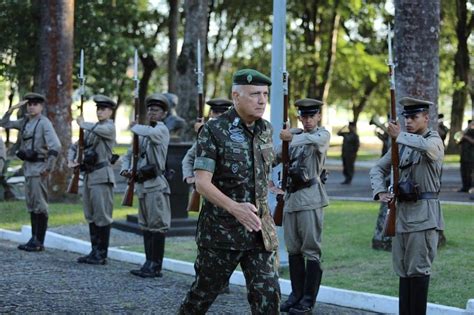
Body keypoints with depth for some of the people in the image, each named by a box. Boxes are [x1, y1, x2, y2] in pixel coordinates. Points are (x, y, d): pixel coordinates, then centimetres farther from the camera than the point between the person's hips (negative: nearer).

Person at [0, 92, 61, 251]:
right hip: (28, 167, 8)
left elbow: (55, 146, -21)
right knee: (31, 204, 11)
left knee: (39, 205, -4)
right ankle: (34, 239, 17)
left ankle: (39, 242, -1)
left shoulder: (44, 123, -12)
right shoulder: (25, 121, 11)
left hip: (39, 168, -8)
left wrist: (48, 168, -20)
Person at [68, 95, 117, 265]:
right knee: (91, 216, 11)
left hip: (102, 176, -8)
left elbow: (97, 129, -27)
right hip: (88, 175, 8)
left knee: (102, 216, -6)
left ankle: (102, 255, -2)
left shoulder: (109, 127, -5)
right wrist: (71, 161, 0)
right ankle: (94, 252, 17)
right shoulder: (92, 128, 17)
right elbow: (75, 146, 19)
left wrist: (82, 123, -10)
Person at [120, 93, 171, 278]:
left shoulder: (162, 129, -5)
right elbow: (130, 154, 22)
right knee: (146, 226, 11)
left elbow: (151, 133, -29)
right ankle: (149, 263, 17)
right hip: (142, 185, 9)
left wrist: (135, 127, -10)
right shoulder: (142, 135, 18)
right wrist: (125, 169, 1)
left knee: (157, 226, -7)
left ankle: (155, 266, -6)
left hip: (156, 185, -9)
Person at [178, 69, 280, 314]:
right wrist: (235, 208, -34)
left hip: (259, 230, 5)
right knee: (204, 291, 8)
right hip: (221, 230, -4)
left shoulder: (266, 130, 6)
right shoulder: (214, 131, -12)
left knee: (267, 294, -3)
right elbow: (202, 183, -20)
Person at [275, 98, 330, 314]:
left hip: (310, 198, -7)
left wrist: (293, 138, -43)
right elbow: (276, 157, 21)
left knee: (311, 249, -5)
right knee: (293, 249, 9)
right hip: (291, 197, 7)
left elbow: (314, 139, -26)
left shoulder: (323, 135, -2)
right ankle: (296, 294, 16)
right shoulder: (295, 138, 18)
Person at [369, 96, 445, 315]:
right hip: (401, 211, 7)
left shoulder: (434, 141, -5)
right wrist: (380, 191, 0)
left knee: (418, 270, -8)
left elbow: (424, 146, -31)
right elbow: (378, 169, 17)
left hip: (423, 214, -7)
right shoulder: (401, 143, 15)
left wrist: (399, 135, -19)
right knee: (403, 270, 9)